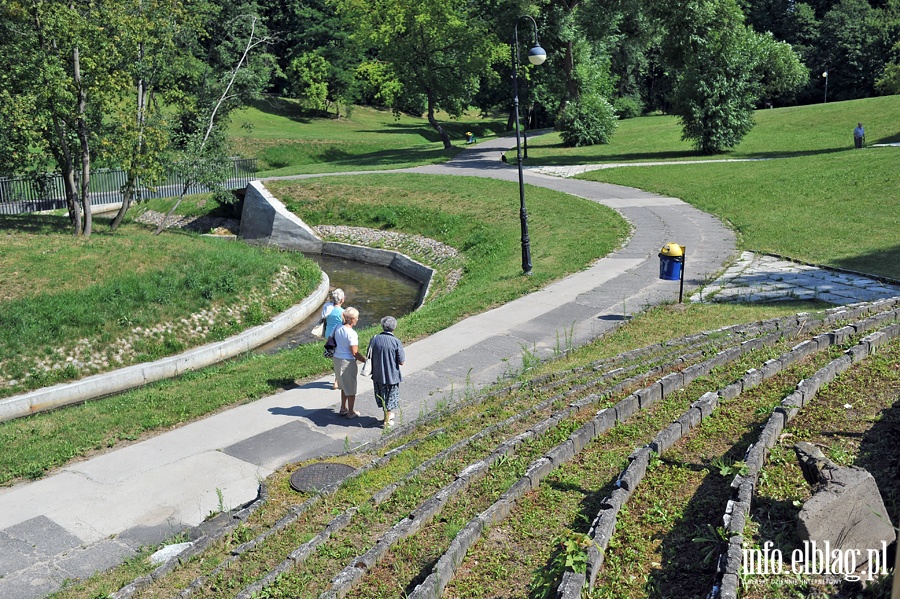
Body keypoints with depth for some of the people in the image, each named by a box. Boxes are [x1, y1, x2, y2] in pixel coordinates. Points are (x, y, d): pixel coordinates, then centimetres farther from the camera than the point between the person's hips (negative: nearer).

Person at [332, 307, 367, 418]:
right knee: (351, 388, 10)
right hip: (347, 362, -8)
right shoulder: (351, 333, -24)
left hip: (337, 359, 8)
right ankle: (350, 412, 23)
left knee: (344, 386, 25)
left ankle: (343, 408, 36)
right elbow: (355, 353, -22)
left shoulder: (338, 328, 0)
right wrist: (366, 361, -12)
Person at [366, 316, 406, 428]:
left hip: (378, 375, 3)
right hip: (392, 376, -3)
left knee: (381, 395, 23)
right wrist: (404, 355, 5)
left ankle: (387, 414, 41)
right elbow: (401, 362, -15)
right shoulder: (396, 342, -19)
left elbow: (369, 357, 0)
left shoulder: (374, 339, -9)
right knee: (390, 397, 14)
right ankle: (387, 420, 25)